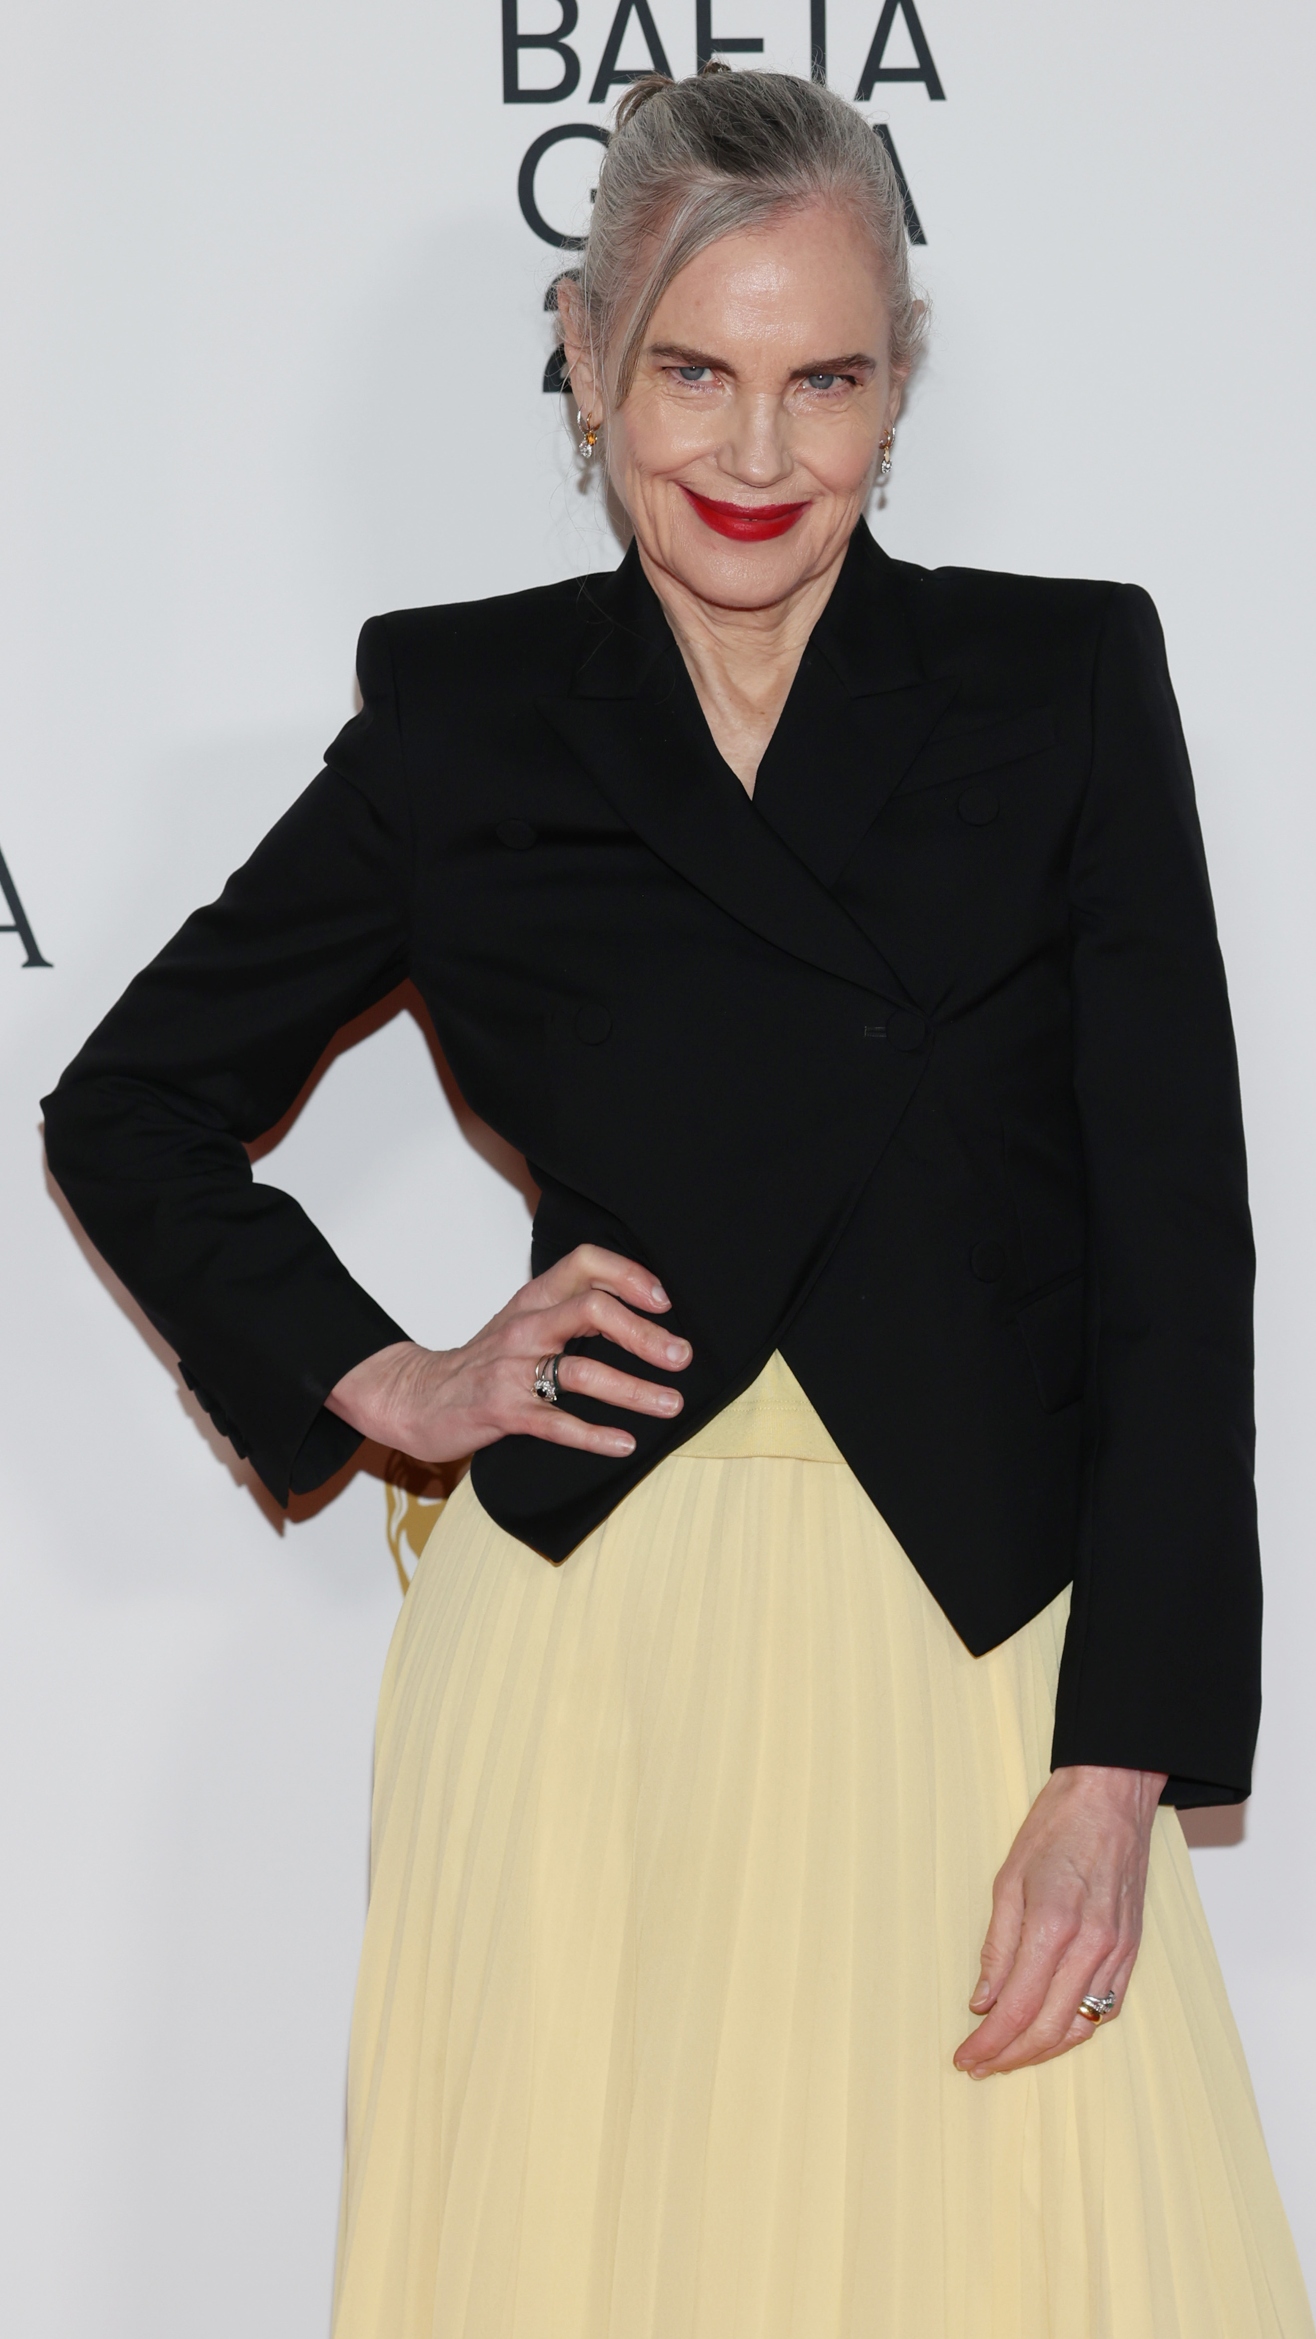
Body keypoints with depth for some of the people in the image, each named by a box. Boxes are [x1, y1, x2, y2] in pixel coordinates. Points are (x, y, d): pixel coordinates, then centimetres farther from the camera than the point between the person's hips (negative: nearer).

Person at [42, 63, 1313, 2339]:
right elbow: (132, 1107, 17)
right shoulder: (465, 720, 5)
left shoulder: (1065, 682, 2)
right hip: (589, 1658, 1)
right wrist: (380, 1384, 3)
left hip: (979, 1657, 0)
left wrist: (1118, 1767, -10)